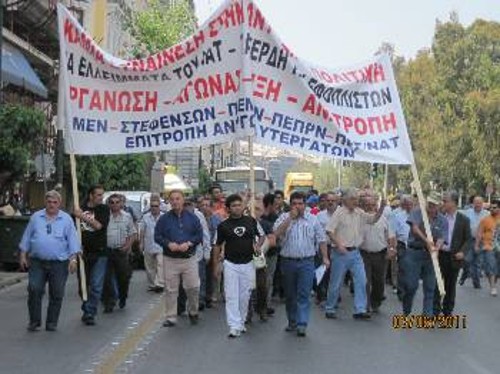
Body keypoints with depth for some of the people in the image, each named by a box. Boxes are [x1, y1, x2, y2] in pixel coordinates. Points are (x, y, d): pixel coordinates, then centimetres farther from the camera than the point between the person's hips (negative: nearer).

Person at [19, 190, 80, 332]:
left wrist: (73, 259, -7)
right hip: (37, 262, 1)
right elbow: (27, 237, 13)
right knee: (34, 290, -7)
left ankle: (51, 323, 14)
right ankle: (34, 321, 5)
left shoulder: (66, 219, 4)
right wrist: (23, 255, 7)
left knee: (57, 294, 3)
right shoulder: (36, 217, 9)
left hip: (59, 263, -1)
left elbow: (73, 240, 1)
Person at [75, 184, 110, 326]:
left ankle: (90, 313, -4)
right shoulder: (80, 208, 5)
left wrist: (83, 216, -16)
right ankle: (86, 310, 27)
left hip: (99, 253, -2)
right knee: (83, 284, 11)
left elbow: (99, 225, -14)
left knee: (96, 286, -7)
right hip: (83, 252, 2)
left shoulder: (103, 209, 2)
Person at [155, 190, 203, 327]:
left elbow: (199, 235, 4)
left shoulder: (192, 217, 5)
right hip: (170, 259, 0)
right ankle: (171, 317, 11)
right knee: (170, 290, 2)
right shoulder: (164, 219, 4)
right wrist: (168, 244, -14)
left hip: (189, 258, 0)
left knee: (193, 287, 0)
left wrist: (188, 243, -12)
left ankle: (193, 312, 24)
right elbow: (157, 236, 4)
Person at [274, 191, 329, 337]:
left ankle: (302, 324, -9)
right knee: (290, 295, 11)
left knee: (304, 295, -8)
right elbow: (277, 233, -15)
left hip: (306, 262, -1)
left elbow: (321, 239, 8)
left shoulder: (313, 219, 6)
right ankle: (292, 322, 23)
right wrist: (290, 218, -16)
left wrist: (325, 257, 1)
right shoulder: (284, 218, 3)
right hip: (288, 261, 1)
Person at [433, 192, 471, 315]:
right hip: (439, 255, 1)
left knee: (450, 285, 9)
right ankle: (435, 311, 9)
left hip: (454, 257, -1)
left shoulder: (464, 220, -3)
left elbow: (468, 239, -1)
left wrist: (462, 252, -15)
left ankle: (447, 311, 21)